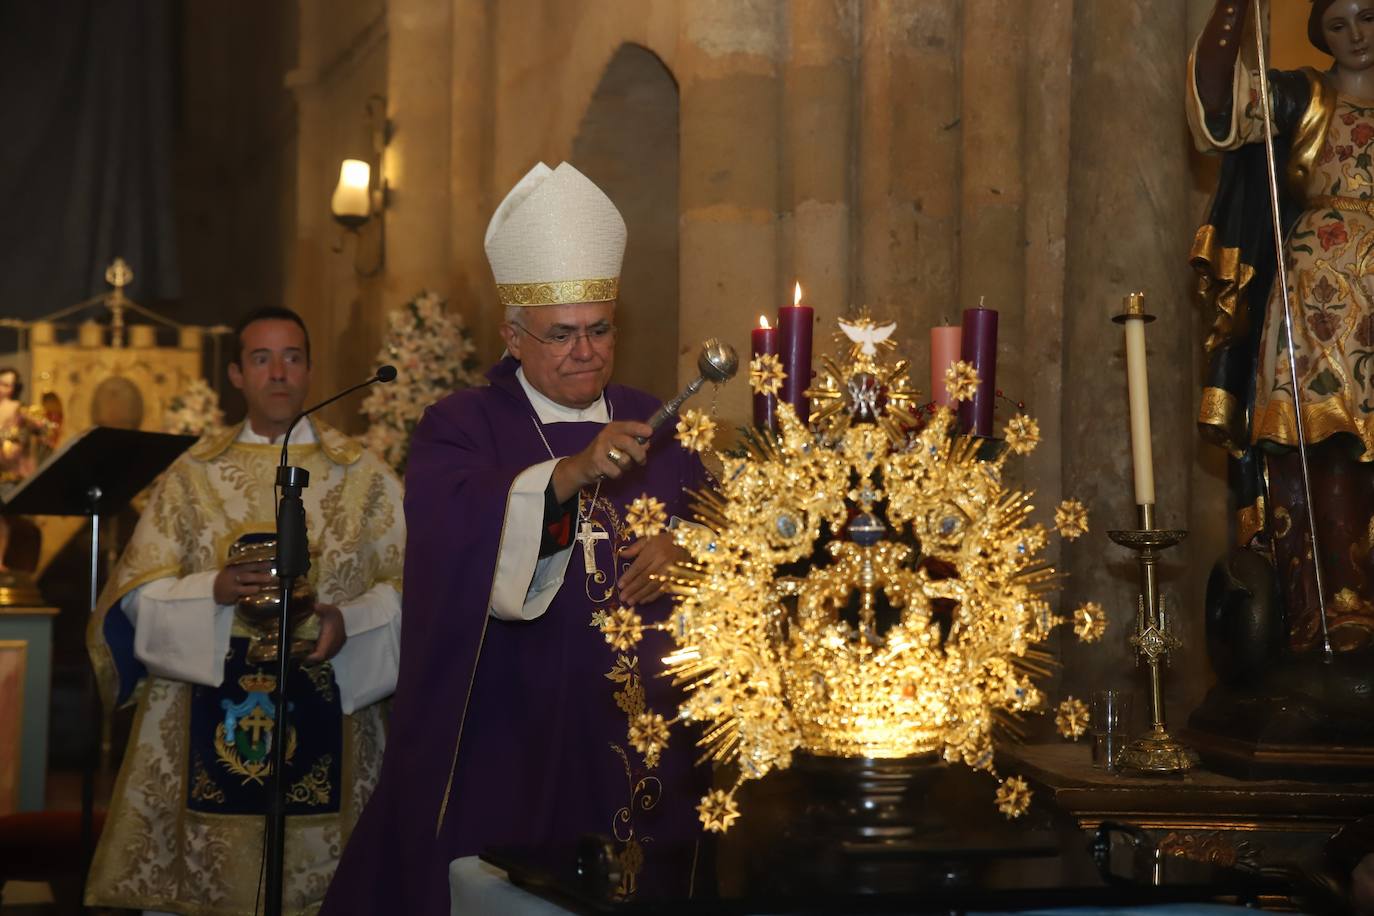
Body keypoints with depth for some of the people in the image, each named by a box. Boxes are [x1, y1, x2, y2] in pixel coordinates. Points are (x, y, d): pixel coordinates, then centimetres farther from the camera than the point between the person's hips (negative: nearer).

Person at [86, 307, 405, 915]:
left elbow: (407, 582, 3)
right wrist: (214, 590, -14)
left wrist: (349, 619, -15)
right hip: (207, 716, 1)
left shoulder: (362, 476, 8)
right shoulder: (193, 474, 9)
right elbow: (138, 592, 4)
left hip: (325, 709, 0)